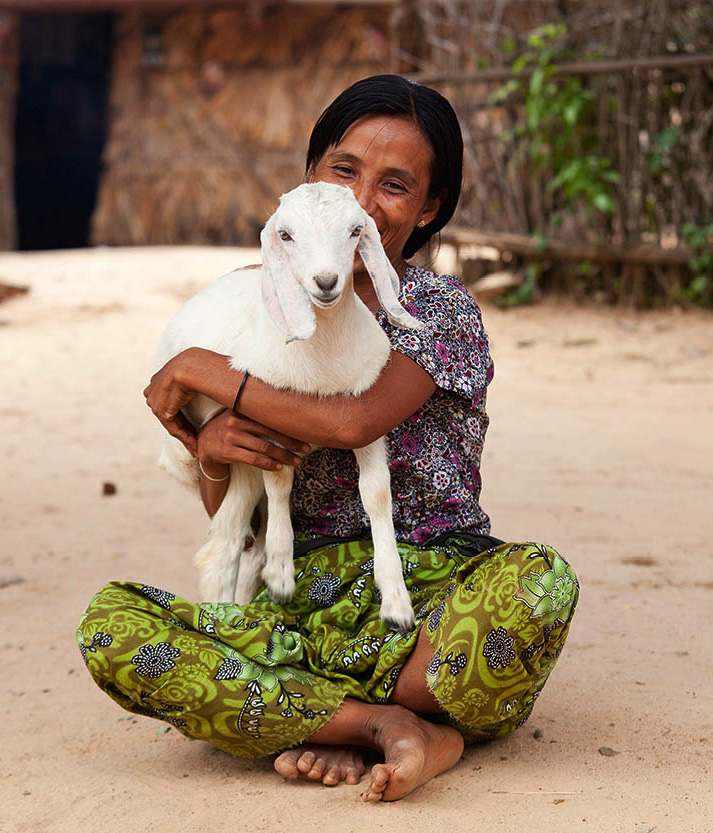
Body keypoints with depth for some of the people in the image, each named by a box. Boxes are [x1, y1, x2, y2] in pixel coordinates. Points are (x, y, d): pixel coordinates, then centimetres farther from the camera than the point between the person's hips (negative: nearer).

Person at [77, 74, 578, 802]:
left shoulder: (440, 309, 0)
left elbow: (355, 420, -21)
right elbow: (226, 513, 12)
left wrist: (203, 372, -11)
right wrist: (212, 454, -12)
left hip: (431, 590, -3)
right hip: (300, 599, 3)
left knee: (536, 580, -37)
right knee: (112, 626, -22)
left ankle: (336, 732, -18)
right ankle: (391, 724, -24)